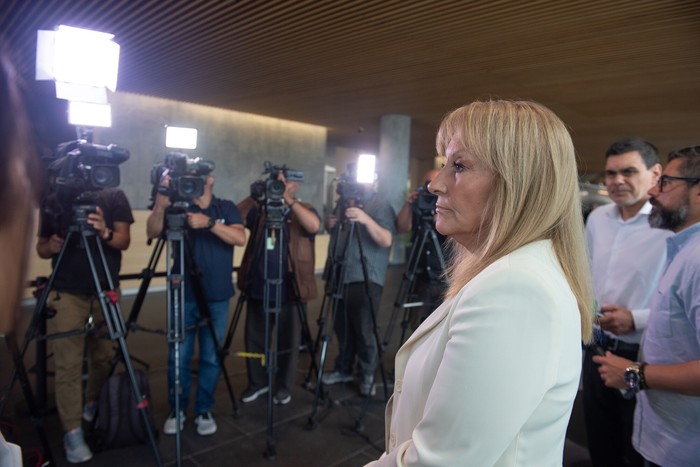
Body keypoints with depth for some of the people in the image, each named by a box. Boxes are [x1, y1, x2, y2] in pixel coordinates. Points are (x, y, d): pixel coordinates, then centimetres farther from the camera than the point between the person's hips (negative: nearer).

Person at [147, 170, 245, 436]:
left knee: (211, 358, 7)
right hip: (184, 296, 0)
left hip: (217, 298, 0)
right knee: (178, 357, 5)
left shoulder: (226, 208, 4)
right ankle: (176, 410, 23)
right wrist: (161, 202, -32)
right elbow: (152, 232, -15)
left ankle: (204, 410, 23)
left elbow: (240, 238, -13)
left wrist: (209, 222, -28)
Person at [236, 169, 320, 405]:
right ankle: (257, 382, 33)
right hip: (258, 289, 3)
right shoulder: (260, 209, 8)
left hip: (290, 290, -3)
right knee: (254, 338, 13)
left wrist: (288, 200, -28)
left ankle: (284, 386, 28)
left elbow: (314, 226, -23)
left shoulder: (305, 209, -1)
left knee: (288, 341, 9)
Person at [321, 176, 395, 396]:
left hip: (365, 278, -6)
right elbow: (333, 230, 24)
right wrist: (330, 223, 0)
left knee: (365, 329, -2)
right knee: (342, 327, 14)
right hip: (340, 275, 6)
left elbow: (386, 240, -22)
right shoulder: (344, 200, 12)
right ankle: (343, 369, 29)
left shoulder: (381, 205, -8)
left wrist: (366, 219, -37)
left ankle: (367, 375, 14)